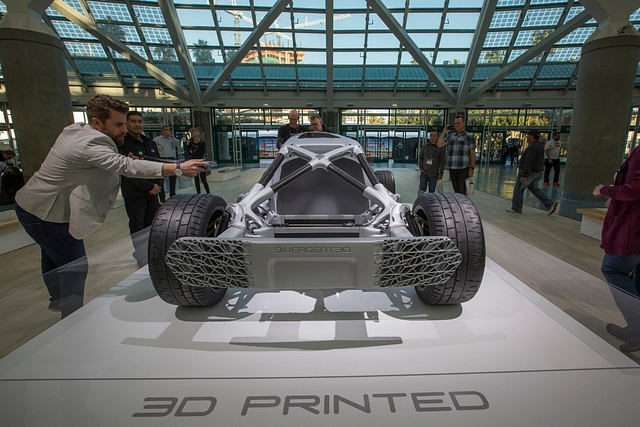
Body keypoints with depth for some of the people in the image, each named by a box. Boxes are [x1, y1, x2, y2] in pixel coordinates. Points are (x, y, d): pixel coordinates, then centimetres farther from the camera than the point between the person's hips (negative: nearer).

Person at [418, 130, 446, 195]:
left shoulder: (441, 148, -1)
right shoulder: (425, 146, 8)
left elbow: (443, 162, 0)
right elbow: (420, 158, 13)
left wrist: (441, 173, -4)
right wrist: (421, 168, 2)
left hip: (434, 174, -2)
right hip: (424, 173, 2)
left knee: (432, 191, 6)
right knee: (421, 189, -1)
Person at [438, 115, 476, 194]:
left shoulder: (469, 136, 1)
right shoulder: (451, 136, 14)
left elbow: (473, 154, -1)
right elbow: (439, 144, 8)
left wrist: (472, 168, -9)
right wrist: (444, 132, 1)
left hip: (463, 168, -4)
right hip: (452, 168, 4)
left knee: (462, 192, -7)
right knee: (456, 191, 9)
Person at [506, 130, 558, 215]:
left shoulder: (532, 147, -20)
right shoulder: (540, 145, 13)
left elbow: (528, 162, -25)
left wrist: (524, 175, -26)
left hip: (529, 173, -10)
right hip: (537, 172, 10)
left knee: (518, 189, 1)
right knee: (534, 189, 17)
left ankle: (516, 208, 10)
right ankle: (550, 205, 12)